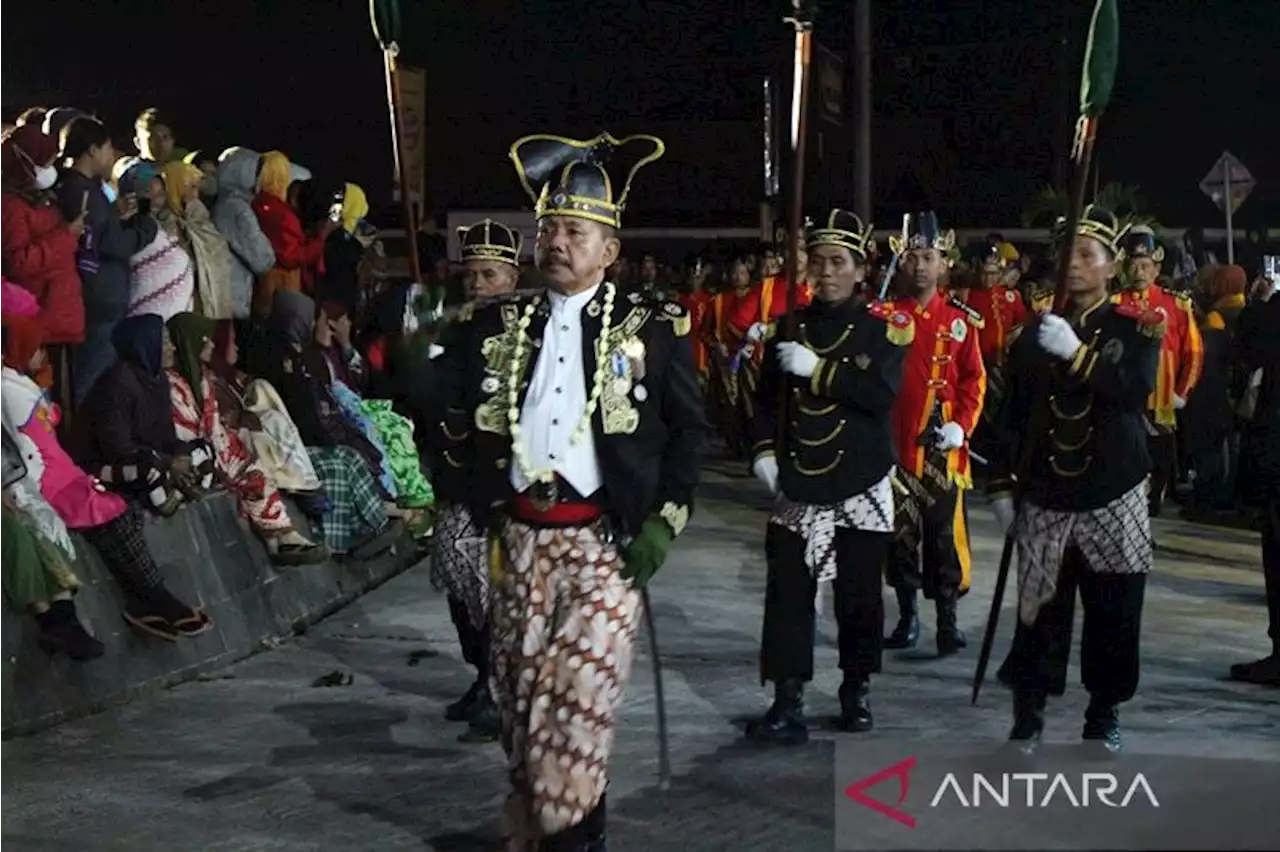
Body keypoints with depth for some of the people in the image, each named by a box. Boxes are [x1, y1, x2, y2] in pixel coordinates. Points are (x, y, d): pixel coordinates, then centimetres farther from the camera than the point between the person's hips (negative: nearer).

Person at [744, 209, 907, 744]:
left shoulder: (885, 326, -3)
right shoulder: (789, 327, 8)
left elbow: (882, 394, -17)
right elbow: (768, 397, 13)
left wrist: (817, 368, -21)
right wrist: (764, 449, -2)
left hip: (861, 485, -2)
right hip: (799, 483, 2)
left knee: (859, 593, 7)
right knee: (787, 593, -3)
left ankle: (856, 691, 23)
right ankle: (787, 702, 1)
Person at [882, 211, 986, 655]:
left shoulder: (961, 319, 3)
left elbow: (974, 379, 3)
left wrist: (961, 425, -10)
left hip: (942, 445, -1)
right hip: (894, 442, 1)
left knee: (944, 531, -1)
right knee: (900, 531, 7)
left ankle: (948, 619, 7)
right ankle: (907, 617, 18)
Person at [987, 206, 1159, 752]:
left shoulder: (1136, 328, 1)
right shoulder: (1035, 333, 8)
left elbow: (1137, 389, -17)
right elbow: (1013, 414, 10)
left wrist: (1076, 353, -25)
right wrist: (1003, 484, 5)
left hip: (1113, 496, -1)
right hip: (1044, 496, 1)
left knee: (1113, 610, 4)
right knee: (1040, 608, 0)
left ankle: (1104, 716, 18)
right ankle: (1028, 716, 11)